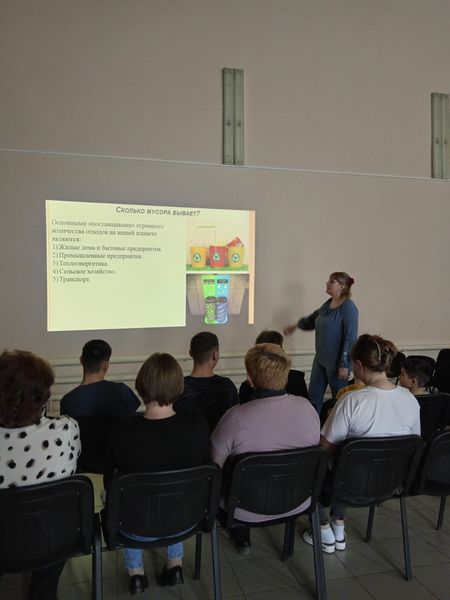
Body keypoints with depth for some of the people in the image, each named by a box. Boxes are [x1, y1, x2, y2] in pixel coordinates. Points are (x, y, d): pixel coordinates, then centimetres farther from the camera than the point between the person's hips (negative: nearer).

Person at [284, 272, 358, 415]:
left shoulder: (348, 307, -16)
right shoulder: (328, 304, 6)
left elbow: (350, 338, -19)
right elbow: (312, 319, 25)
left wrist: (344, 365, -20)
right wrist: (295, 326, 37)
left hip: (337, 362, -8)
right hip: (320, 359, 8)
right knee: (314, 396, 12)